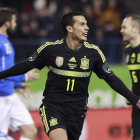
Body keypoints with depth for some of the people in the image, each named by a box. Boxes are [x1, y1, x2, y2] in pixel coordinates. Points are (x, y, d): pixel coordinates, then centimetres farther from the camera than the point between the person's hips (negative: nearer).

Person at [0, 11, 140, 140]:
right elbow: (25, 66, 5)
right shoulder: (50, 49, -8)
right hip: (53, 107, -3)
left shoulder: (93, 52, -3)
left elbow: (111, 79, 5)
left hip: (77, 111, 3)